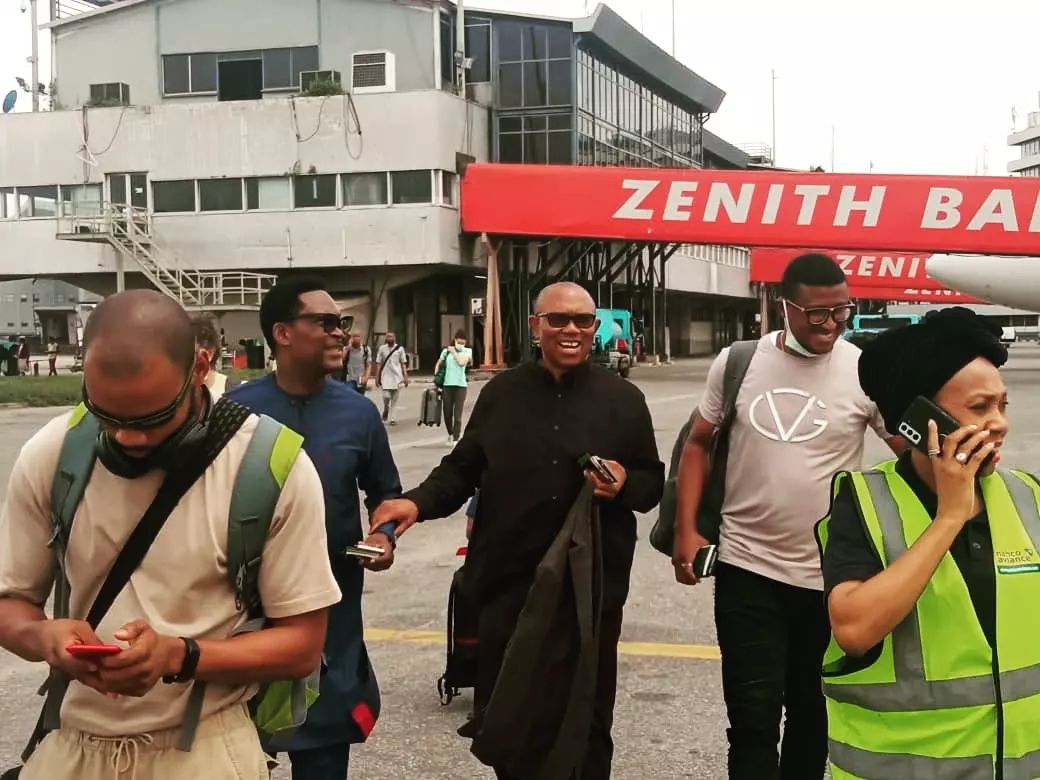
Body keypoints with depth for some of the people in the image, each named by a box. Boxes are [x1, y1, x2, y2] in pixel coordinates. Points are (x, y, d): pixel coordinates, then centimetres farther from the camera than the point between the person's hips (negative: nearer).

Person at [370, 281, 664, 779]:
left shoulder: (623, 399, 2)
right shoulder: (500, 393, 5)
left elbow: (653, 483, 8)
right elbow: (461, 470, 7)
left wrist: (626, 485, -14)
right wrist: (418, 502, -10)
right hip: (508, 580, 1)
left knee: (586, 718, 12)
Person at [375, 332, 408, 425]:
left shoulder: (400, 349, 4)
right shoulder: (382, 348, 5)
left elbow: (403, 364, 6)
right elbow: (378, 364, 8)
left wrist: (405, 377, -1)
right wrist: (377, 377, 3)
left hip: (397, 377, 0)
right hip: (386, 376, 0)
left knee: (394, 399, 1)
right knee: (386, 396, -11)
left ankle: (393, 418, 6)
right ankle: (386, 410, 19)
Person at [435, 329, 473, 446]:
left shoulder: (467, 351, 3)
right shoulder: (446, 351, 7)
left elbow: (461, 362, -16)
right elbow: (438, 364, 20)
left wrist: (454, 352, -5)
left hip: (461, 385, -2)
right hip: (447, 384, 2)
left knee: (457, 414, -6)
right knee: (447, 413, 6)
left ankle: (455, 439, -3)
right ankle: (450, 434, 31)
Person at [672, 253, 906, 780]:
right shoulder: (737, 362, -2)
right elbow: (698, 444, 7)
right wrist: (686, 530, -1)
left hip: (830, 576, 0)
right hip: (746, 566, 0)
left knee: (812, 712, 17)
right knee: (752, 717, 1)